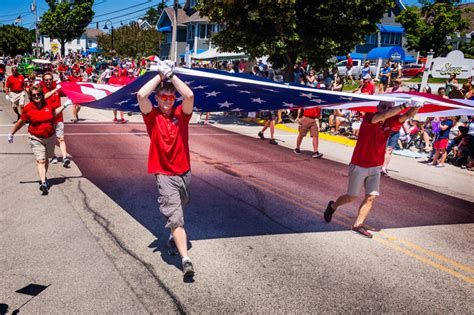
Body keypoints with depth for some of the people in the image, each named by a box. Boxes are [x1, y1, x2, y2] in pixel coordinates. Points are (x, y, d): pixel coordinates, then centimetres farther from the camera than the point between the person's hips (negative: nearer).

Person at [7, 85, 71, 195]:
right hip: (36, 138, -4)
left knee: (46, 159, 16)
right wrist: (11, 133, 11)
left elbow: (53, 114, 20)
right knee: (40, 160, -13)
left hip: (50, 137, 4)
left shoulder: (48, 104, -2)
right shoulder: (28, 108, -11)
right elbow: (21, 122, 3)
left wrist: (64, 106, 16)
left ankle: (43, 178, 35)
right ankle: (43, 183, -20)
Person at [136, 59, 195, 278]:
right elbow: (141, 95, -21)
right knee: (175, 216, -12)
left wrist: (171, 75, -12)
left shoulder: (181, 114, 0)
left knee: (177, 211, 24)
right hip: (164, 174, -4)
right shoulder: (152, 116, -4)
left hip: (184, 172, 4)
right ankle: (186, 259, -15)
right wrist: (160, 75, -12)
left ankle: (174, 234, 52)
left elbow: (189, 95, -19)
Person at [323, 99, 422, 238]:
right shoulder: (369, 117, -17)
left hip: (375, 167, 5)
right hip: (359, 165, -5)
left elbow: (408, 115, -11)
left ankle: (358, 225, 8)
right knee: (352, 197, 5)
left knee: (371, 197, -2)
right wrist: (405, 105, -40)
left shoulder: (390, 121, 0)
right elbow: (384, 115, -36)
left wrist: (416, 106, -32)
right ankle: (333, 206, 32)